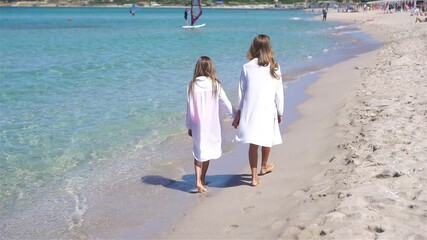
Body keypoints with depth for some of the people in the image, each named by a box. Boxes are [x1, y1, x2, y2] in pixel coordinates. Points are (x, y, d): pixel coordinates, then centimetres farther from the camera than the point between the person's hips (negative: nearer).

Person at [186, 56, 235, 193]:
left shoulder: (192, 85, -6)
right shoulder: (215, 85, -11)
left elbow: (189, 108, -1)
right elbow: (225, 103, -4)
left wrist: (189, 126, 9)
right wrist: (235, 116, 11)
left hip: (197, 125, 1)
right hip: (212, 125, -1)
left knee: (198, 151, 10)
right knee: (208, 151, 14)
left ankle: (198, 181, -3)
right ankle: (202, 179, 25)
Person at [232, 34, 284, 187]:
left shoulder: (247, 67, -3)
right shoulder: (274, 68, -2)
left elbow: (241, 92, 1)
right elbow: (279, 93, 2)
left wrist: (238, 113, 9)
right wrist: (280, 113, 13)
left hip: (250, 110, 0)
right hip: (268, 110, 0)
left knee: (253, 143, 6)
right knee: (267, 140, 21)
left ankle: (254, 177, 5)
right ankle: (264, 166, 43)